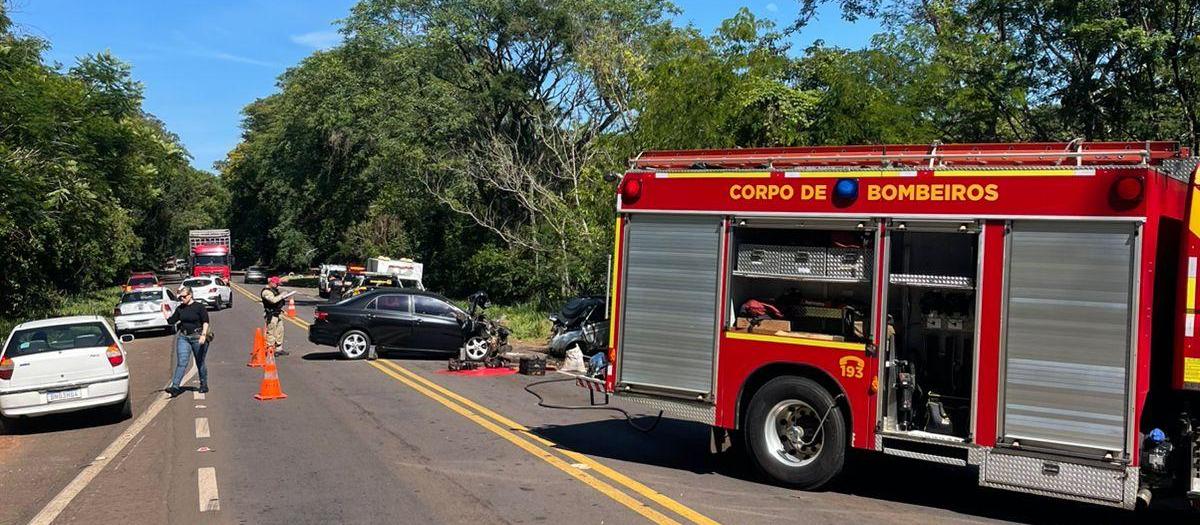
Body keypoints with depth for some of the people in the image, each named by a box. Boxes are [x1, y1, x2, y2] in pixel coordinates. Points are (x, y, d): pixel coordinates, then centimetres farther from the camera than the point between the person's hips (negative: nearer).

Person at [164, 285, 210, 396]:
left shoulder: (199, 307, -5)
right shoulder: (180, 309, 10)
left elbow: (205, 322, -10)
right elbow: (171, 321, 12)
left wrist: (203, 335, -20)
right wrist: (164, 311, 4)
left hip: (197, 337, -4)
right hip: (183, 338, 4)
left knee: (200, 363, 7)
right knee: (181, 363, -6)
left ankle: (204, 385, 22)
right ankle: (175, 387, -13)